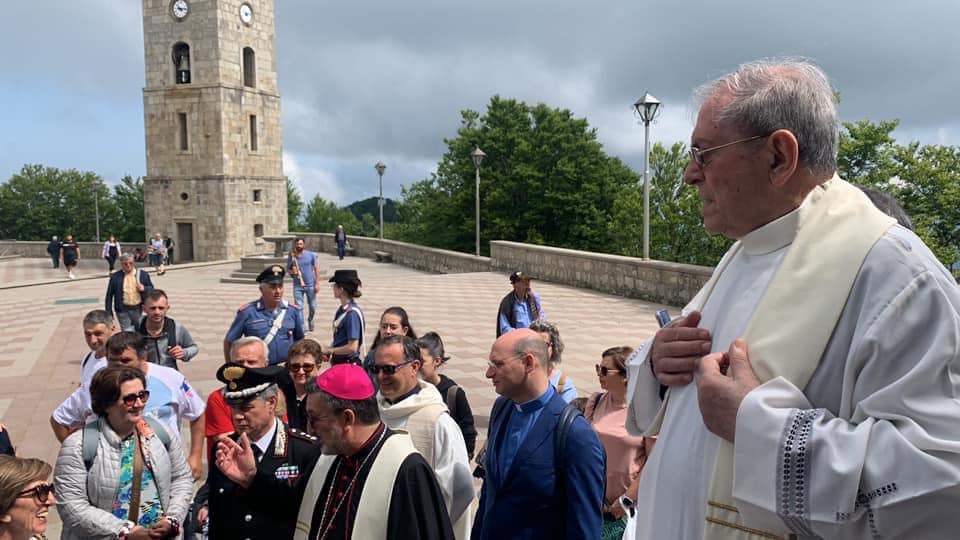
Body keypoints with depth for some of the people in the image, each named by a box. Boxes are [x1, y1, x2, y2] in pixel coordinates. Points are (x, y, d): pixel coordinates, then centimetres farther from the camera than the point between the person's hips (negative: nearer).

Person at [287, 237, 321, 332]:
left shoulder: (311, 255, -3)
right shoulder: (291, 257, 0)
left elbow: (316, 268, -1)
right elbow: (288, 269, 10)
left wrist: (317, 283, -7)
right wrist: (292, 272, -16)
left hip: (310, 285, 0)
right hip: (298, 286, 0)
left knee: (313, 307, 11)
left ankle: (310, 320, 40)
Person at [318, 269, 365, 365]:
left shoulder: (352, 313, -21)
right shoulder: (341, 309, 6)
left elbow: (352, 347, -22)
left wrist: (328, 350, -11)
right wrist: (326, 351, -2)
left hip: (349, 364, -8)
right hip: (338, 361, 8)